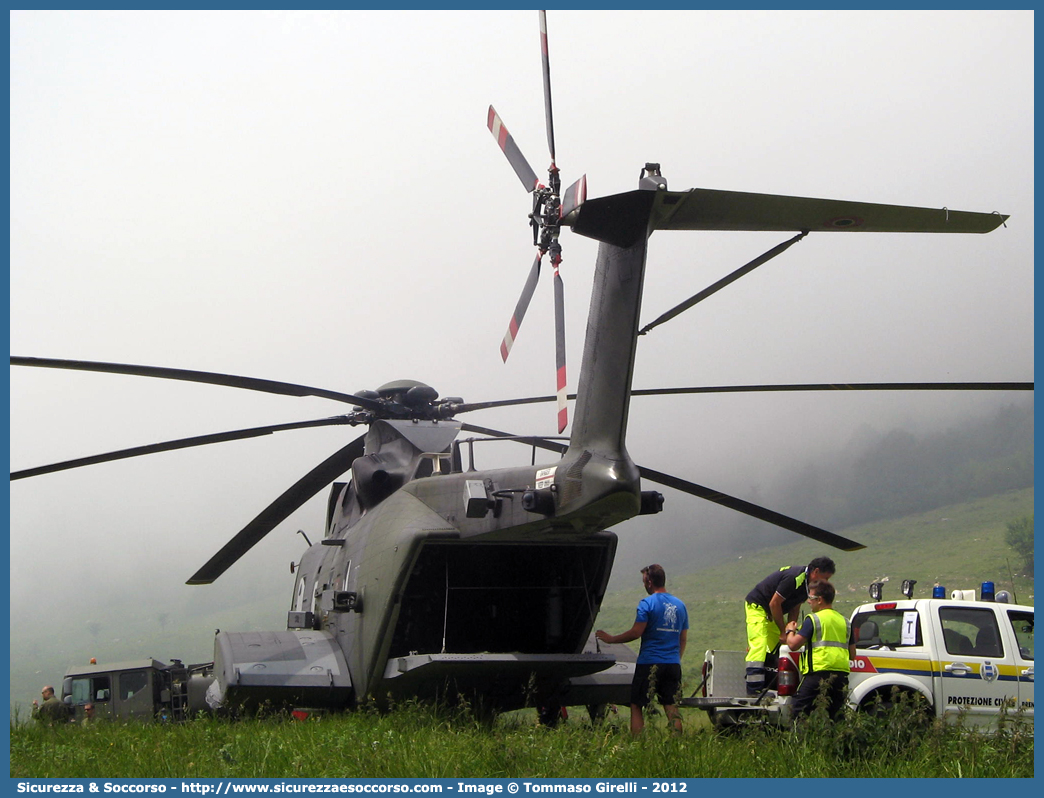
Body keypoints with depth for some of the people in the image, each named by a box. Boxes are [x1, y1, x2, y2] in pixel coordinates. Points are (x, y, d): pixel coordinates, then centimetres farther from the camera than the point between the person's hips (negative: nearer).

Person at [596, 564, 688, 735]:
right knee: (672, 708, 5)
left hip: (649, 663, -5)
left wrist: (610, 638, -1)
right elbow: (683, 639, 16)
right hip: (673, 664, 5)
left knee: (636, 707, 4)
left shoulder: (647, 603, -7)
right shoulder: (680, 605, 12)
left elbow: (636, 632, -12)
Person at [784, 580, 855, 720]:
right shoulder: (845, 622, 18)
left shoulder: (813, 619, -3)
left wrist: (790, 630, 12)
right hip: (841, 675, 7)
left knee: (799, 713, -4)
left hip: (819, 673, -7)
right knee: (835, 717, 11)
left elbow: (793, 644, -8)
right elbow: (852, 655, 20)